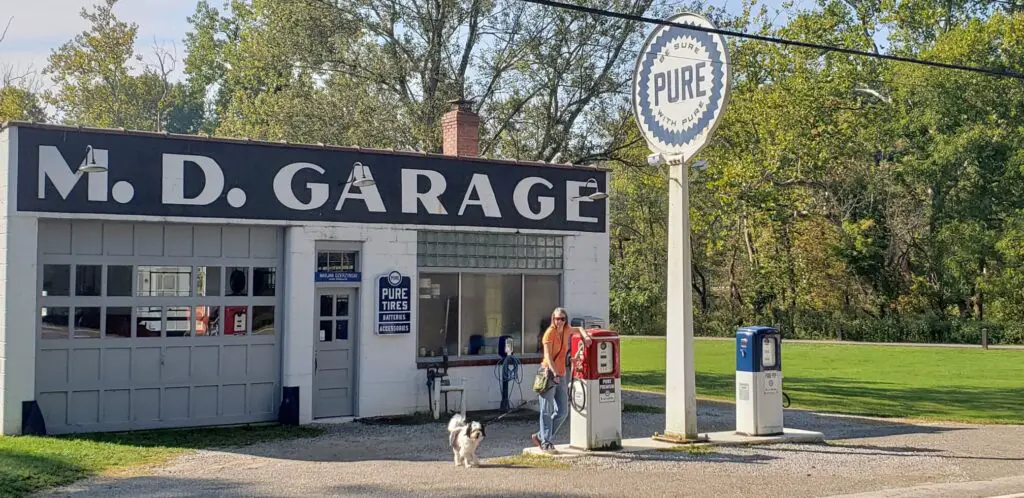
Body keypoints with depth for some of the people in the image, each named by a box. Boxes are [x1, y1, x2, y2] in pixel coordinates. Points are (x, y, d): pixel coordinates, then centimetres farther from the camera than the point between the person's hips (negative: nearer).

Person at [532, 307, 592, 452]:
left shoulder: (566, 330, 9)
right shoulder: (550, 333, -11)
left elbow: (579, 329, 29)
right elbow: (548, 356, -18)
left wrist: (585, 336, 6)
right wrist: (554, 374, -28)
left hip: (561, 375, 8)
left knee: (563, 411, 9)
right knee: (547, 411, -2)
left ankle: (540, 436, 20)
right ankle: (545, 442, 5)